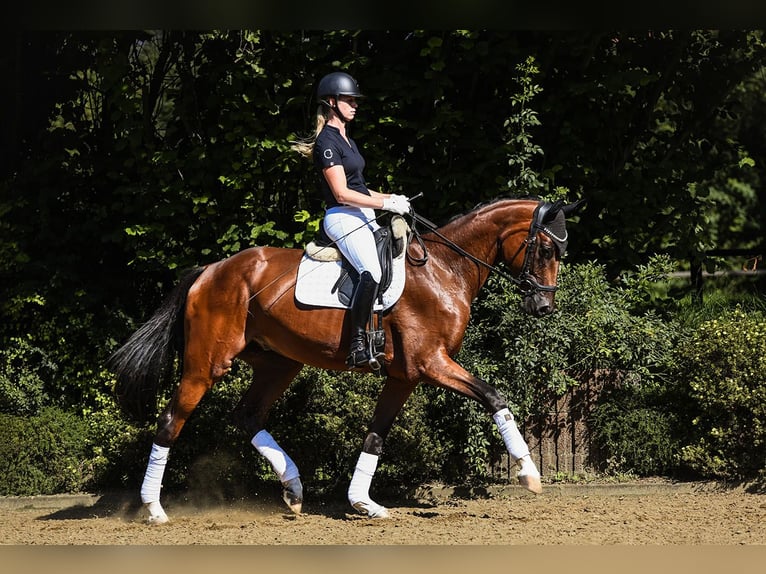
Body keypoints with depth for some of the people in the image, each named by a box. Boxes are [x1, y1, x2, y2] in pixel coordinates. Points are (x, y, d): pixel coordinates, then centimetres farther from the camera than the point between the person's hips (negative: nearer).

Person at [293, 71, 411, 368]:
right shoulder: (327, 142, -10)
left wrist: (390, 197, 12)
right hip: (342, 218, -11)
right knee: (372, 272, -31)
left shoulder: (346, 140, 20)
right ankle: (358, 346, -36)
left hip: (363, 217, 11)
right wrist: (387, 204, -16)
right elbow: (342, 194, -17)